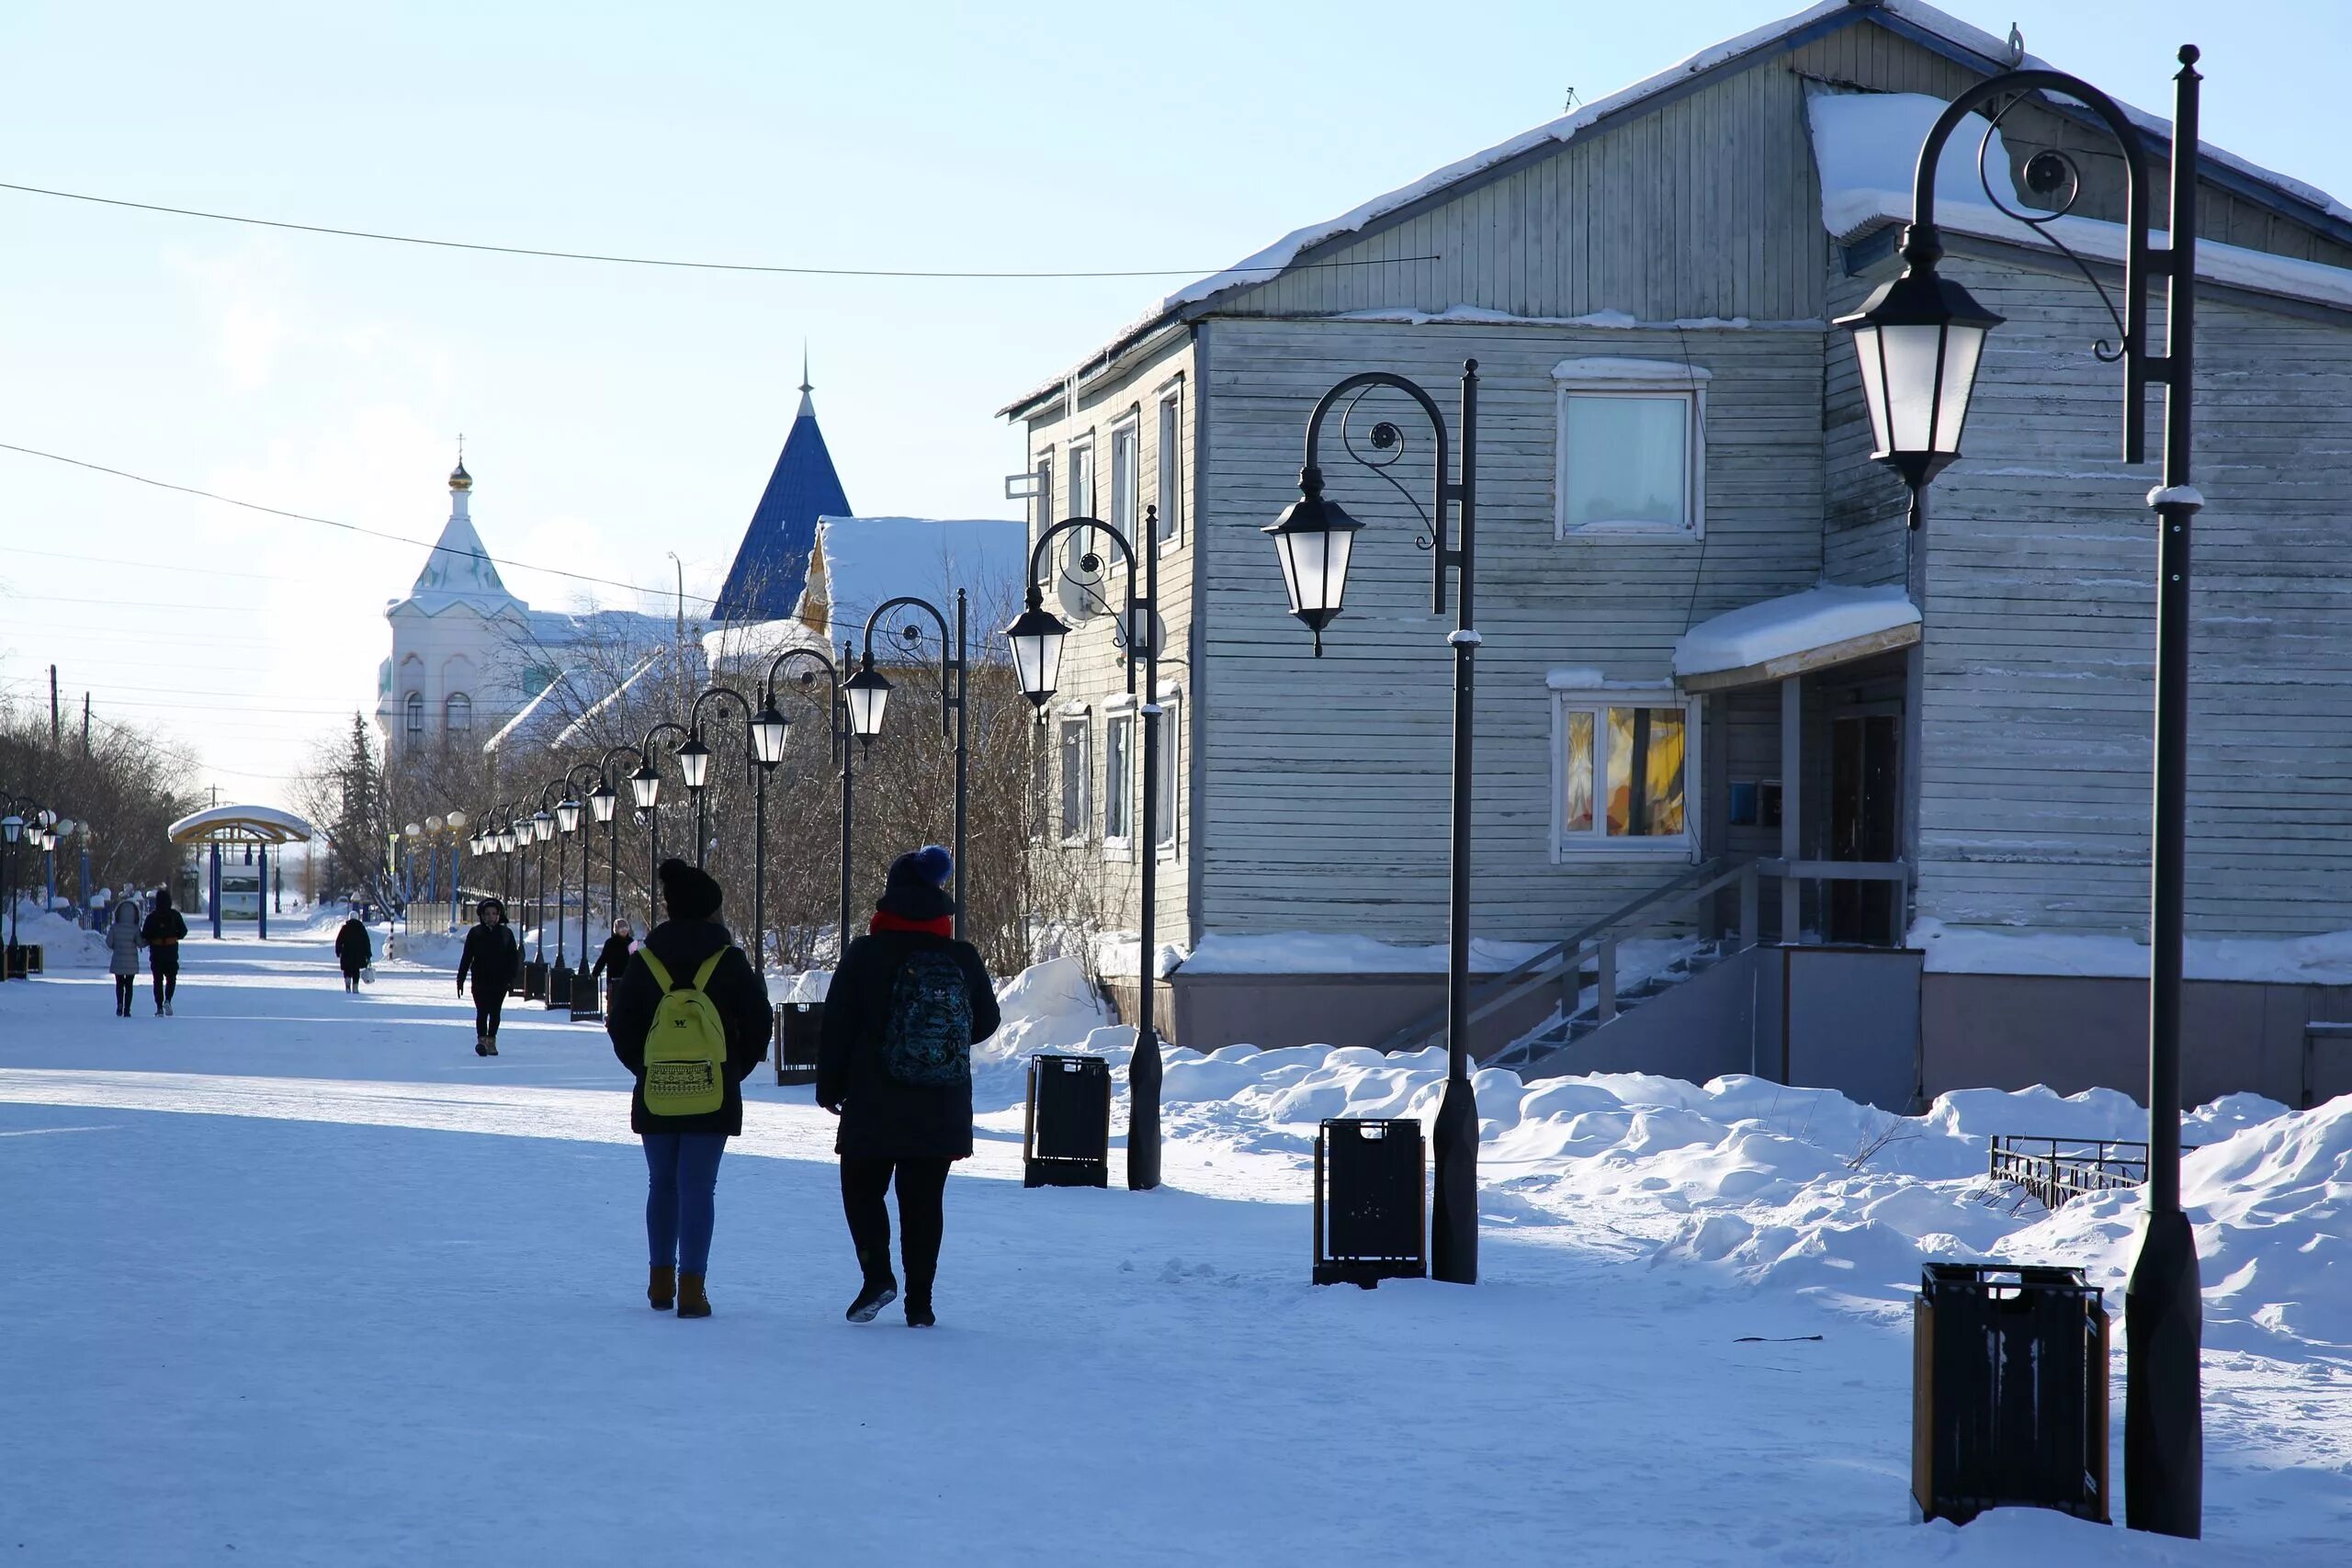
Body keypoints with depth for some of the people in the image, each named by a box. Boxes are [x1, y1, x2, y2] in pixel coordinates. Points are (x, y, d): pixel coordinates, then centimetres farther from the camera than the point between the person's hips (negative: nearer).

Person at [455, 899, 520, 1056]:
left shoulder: (506, 933, 5)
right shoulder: (475, 933, 2)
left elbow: (513, 958, 8)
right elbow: (466, 957, 4)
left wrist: (512, 978, 0)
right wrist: (460, 978, 1)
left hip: (500, 980, 2)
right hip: (480, 980, -2)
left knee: (495, 1012, 7)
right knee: (482, 1011, -12)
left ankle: (491, 1041, 16)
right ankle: (481, 1040, -21)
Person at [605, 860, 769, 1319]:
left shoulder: (646, 960, 2)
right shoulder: (729, 960, -4)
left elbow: (621, 1024, 4)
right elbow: (757, 1021, -1)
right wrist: (736, 1070, 12)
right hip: (713, 1095, -2)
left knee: (662, 1184, 16)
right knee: (698, 1187, -3)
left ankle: (661, 1279, 22)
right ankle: (691, 1286, -9)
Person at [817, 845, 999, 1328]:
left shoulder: (865, 955, -8)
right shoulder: (963, 958, 0)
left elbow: (836, 1028, -5)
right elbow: (986, 1021, 13)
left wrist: (830, 1088, 8)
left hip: (874, 1107, -2)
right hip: (942, 1111, 3)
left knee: (862, 1188, 12)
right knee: (924, 1200, 8)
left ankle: (877, 1274, -7)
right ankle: (919, 1302, 6)